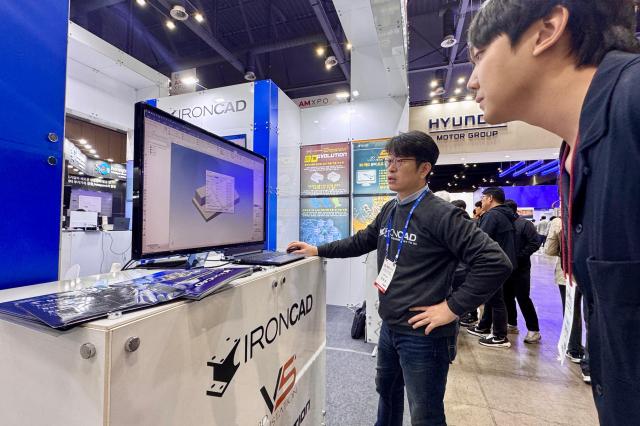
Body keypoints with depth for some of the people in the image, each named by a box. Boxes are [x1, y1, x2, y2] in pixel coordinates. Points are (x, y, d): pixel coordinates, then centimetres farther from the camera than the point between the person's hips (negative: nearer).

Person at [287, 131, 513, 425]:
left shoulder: (440, 214, -20)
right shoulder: (389, 210, 5)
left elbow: (496, 263, -22)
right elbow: (360, 242, 15)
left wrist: (452, 307, -21)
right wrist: (317, 251, 12)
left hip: (423, 335, -7)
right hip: (389, 327, 7)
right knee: (386, 390, 29)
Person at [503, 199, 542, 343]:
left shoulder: (524, 224, -9)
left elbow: (535, 243, -13)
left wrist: (519, 256, -17)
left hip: (520, 268, -6)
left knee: (523, 298, -3)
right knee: (507, 297, 14)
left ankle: (534, 330, 9)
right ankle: (512, 323, 29)